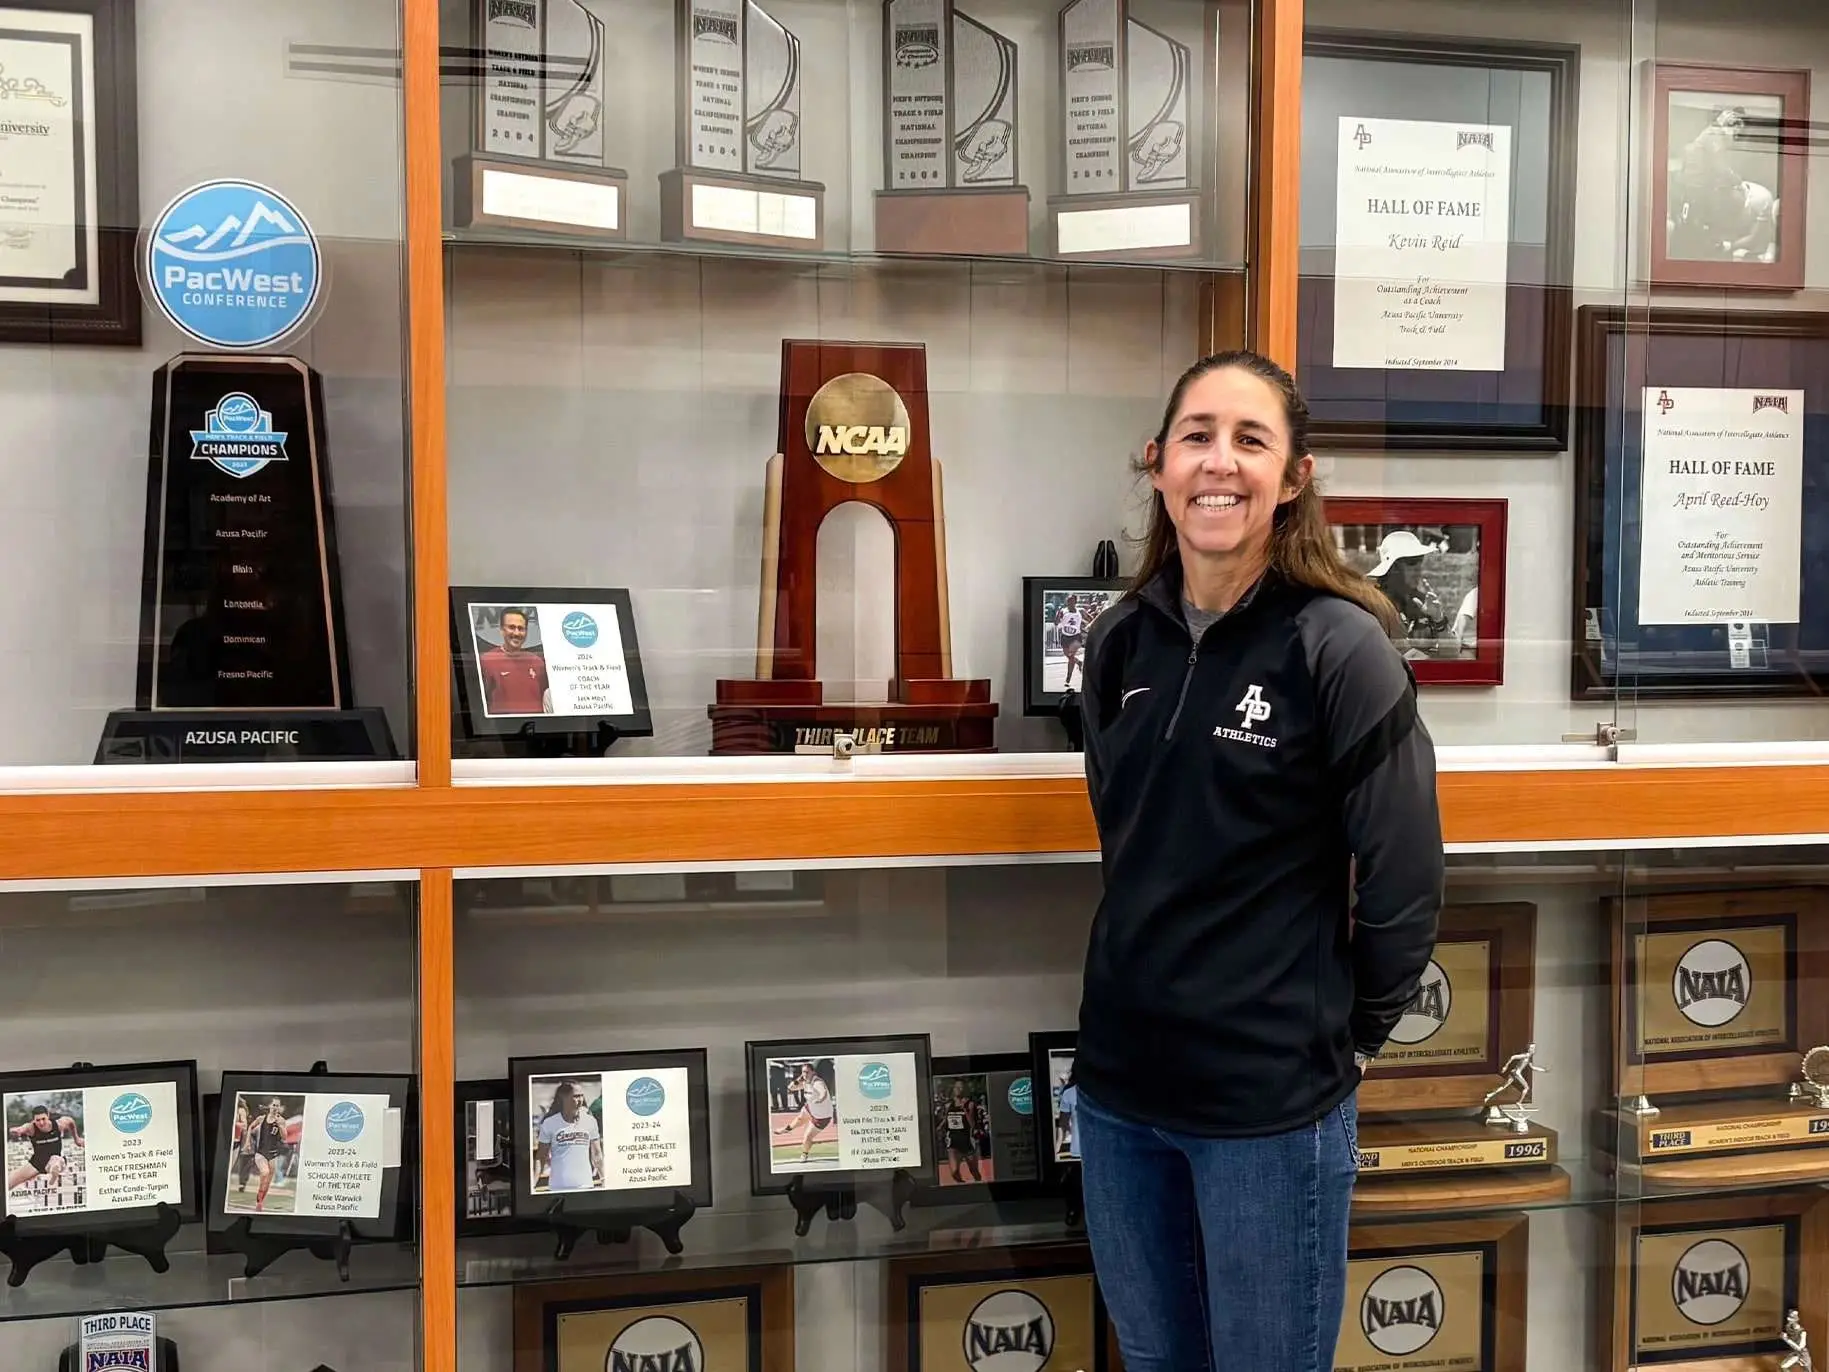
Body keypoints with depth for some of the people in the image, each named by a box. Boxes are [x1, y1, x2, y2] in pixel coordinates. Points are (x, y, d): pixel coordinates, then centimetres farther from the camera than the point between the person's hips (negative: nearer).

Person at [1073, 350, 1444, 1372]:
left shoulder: (1339, 647, -13)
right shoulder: (1124, 641, 2)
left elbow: (1405, 885, -10)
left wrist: (1341, 1043, -2)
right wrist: (1152, 983, 12)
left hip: (1272, 1100, -5)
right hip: (1119, 1076, 5)